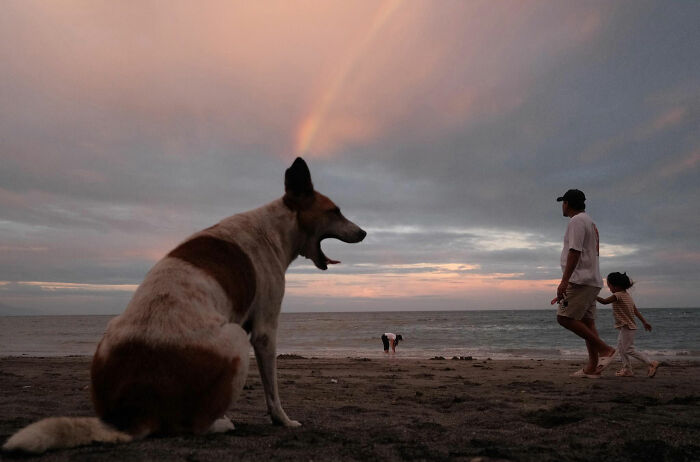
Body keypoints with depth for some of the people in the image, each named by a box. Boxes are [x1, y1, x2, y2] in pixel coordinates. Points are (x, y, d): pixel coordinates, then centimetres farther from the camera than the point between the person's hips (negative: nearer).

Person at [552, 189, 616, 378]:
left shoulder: (577, 221, -9)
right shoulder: (590, 223, 24)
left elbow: (575, 251, -20)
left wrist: (564, 280, -25)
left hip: (581, 280, -10)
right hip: (591, 281, 10)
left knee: (565, 317, -14)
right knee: (586, 322, 8)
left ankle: (605, 349, -12)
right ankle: (593, 367, 7)